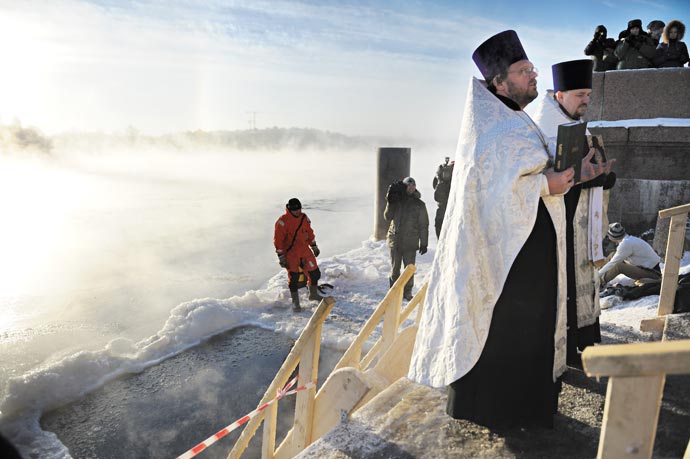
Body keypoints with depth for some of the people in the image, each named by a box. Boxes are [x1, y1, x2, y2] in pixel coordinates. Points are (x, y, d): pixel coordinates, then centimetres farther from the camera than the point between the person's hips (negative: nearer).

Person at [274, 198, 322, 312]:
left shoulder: (304, 218, 5)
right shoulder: (282, 221, -14)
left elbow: (309, 232, 18)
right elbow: (278, 239, -14)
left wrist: (314, 246, 21)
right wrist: (281, 256, -16)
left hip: (305, 249, 6)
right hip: (291, 252, -6)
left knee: (314, 272, 8)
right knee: (294, 277, -7)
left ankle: (313, 294, 32)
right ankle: (295, 302, 9)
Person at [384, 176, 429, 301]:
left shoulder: (419, 205, -1)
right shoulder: (396, 201, 3)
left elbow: (423, 225, 1)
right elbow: (387, 217, 0)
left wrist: (424, 243, 0)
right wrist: (390, 203, -13)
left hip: (410, 243, -1)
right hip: (395, 240, 1)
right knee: (395, 268, 10)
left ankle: (407, 292, 20)